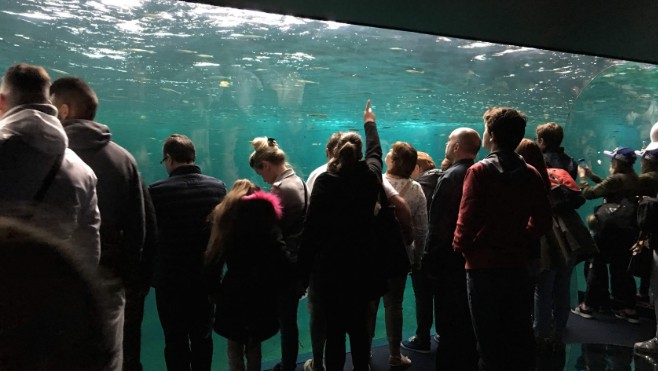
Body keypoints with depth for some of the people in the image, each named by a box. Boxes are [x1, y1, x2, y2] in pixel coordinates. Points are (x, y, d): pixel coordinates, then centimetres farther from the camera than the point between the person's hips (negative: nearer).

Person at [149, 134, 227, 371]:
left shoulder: (157, 191, -16)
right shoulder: (218, 187, -6)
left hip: (170, 279, -3)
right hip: (206, 276, 3)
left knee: (176, 341, 12)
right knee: (203, 337, 17)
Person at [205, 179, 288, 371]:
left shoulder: (223, 214, 4)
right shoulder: (266, 215, 1)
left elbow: (214, 259, -4)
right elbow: (279, 259, -10)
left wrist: (215, 290, 3)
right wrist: (273, 289, 0)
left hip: (235, 290, 0)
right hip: (261, 292, 1)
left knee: (235, 344, 13)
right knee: (254, 343, 18)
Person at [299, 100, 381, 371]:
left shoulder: (325, 180, -10)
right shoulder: (370, 176, -1)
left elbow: (311, 227, -11)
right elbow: (375, 152, 23)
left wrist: (303, 271, -5)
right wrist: (369, 123, 41)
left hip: (330, 264, -3)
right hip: (362, 263, 3)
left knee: (334, 329, 5)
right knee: (359, 326, 15)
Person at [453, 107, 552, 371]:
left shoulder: (479, 171, -13)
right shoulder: (531, 174, 3)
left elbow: (467, 219, -18)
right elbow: (542, 222, 6)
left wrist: (460, 246, 0)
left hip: (483, 265, -5)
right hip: (517, 264, 5)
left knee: (490, 341, 6)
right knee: (521, 336, 17)